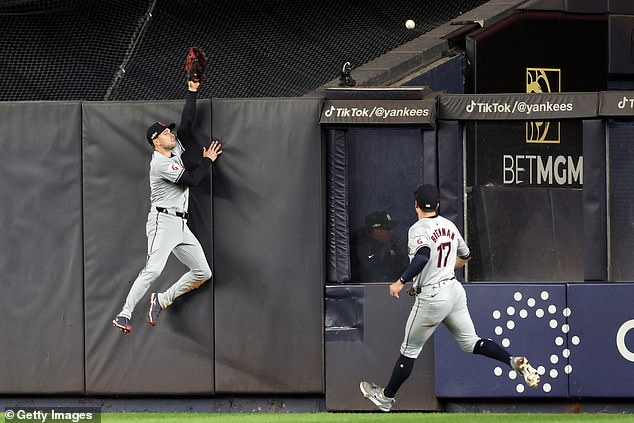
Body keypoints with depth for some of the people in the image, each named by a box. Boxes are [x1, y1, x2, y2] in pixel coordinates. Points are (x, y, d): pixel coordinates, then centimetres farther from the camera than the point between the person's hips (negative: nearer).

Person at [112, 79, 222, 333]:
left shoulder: (175, 151, 17)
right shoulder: (160, 163, -9)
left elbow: (187, 122, 15)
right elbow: (192, 179, -12)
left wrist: (192, 91, 13)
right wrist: (208, 160, 4)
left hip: (181, 225, 9)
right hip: (163, 221, -9)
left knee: (203, 273, 4)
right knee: (153, 269, -23)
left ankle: (162, 300, 12)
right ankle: (124, 315, -27)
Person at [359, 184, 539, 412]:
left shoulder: (418, 229, -14)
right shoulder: (449, 226, 9)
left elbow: (423, 256, -34)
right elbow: (465, 256, 23)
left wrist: (401, 281, -32)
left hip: (432, 299, -6)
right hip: (455, 290, 6)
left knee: (409, 350, 9)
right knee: (471, 343, 12)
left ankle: (386, 397, 23)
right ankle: (516, 362, -8)